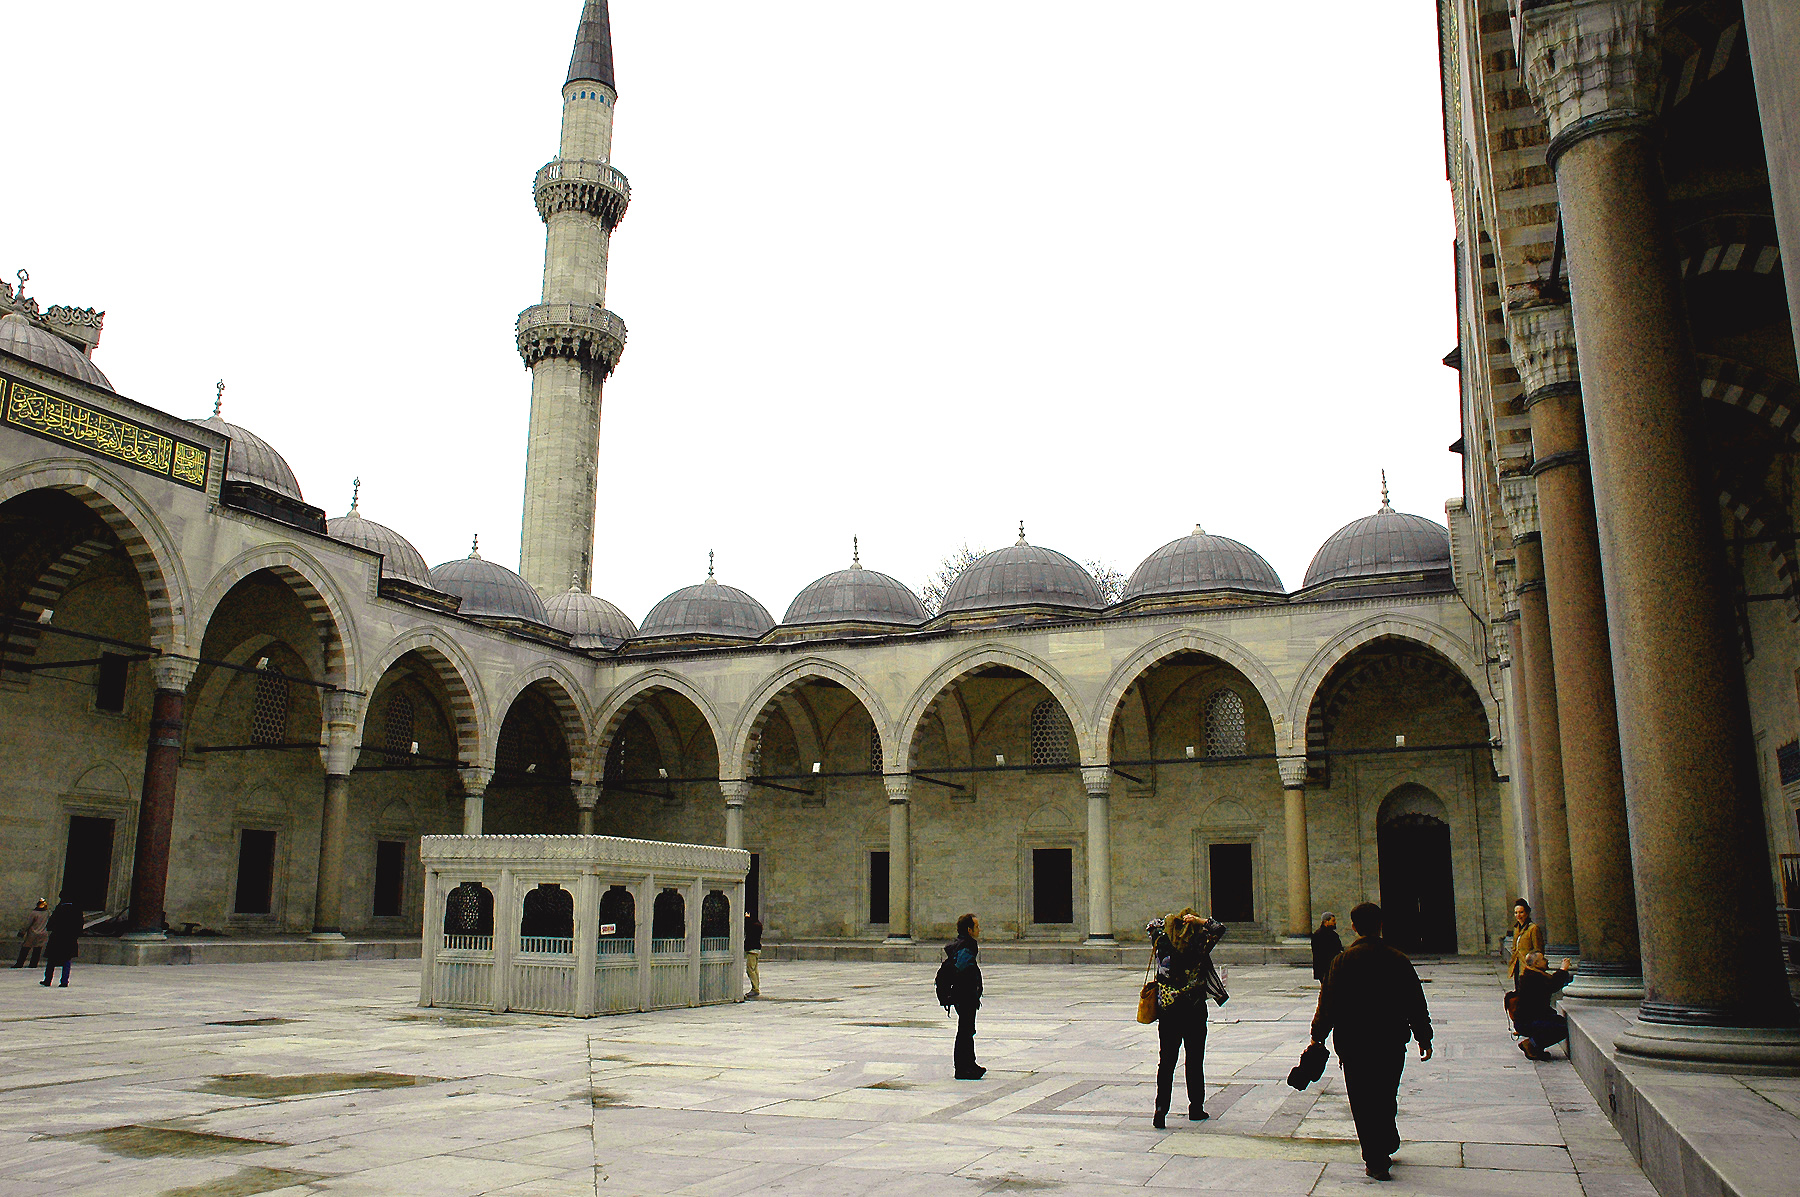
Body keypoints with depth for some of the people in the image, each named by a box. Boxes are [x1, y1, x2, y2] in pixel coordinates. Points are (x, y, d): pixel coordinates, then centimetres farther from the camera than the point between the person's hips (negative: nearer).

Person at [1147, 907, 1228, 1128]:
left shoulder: (1162, 942, -1)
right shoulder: (1199, 945, -9)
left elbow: (1152, 926, 19)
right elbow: (1219, 928, -1)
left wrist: (1171, 920, 11)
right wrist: (1199, 921, -7)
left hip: (1166, 1010, 2)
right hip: (1194, 1010, -2)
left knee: (1166, 1061, 4)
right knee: (1195, 1060, 11)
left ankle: (1161, 1108, -6)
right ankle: (1196, 1108, 19)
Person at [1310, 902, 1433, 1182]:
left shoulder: (1344, 960, -9)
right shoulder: (1398, 960, -2)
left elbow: (1329, 1002, -8)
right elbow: (1416, 1004, 4)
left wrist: (1318, 1036, 0)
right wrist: (1424, 1039, 14)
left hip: (1354, 1043, -3)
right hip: (1392, 1043, 3)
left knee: (1363, 1103, 5)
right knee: (1386, 1098, 20)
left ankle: (1375, 1161, 5)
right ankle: (1386, 1148, 32)